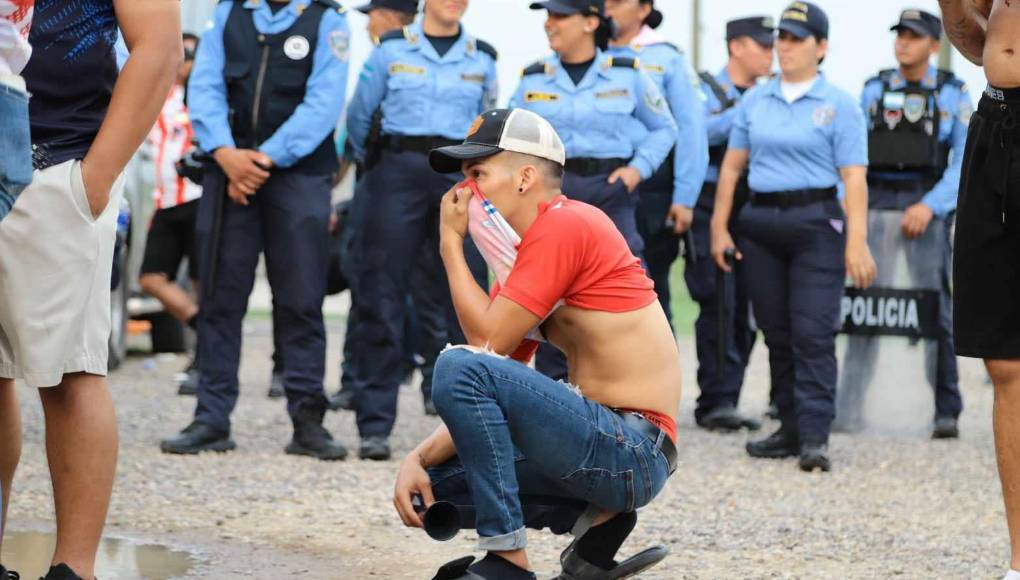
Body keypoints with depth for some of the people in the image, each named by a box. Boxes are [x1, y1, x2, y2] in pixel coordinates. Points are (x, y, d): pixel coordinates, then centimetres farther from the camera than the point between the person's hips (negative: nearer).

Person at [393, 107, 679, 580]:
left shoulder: (566, 224, -12)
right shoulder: (520, 254, 16)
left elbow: (488, 342, -15)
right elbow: (486, 403, 13)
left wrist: (451, 242, -3)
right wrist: (419, 458, -1)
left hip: (635, 451, -10)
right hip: (603, 440, 10)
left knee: (459, 365, -22)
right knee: (431, 475, 13)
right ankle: (597, 517, 8)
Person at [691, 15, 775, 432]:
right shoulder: (705, 90, 1)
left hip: (753, 211, 5)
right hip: (714, 207, -5)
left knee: (743, 310, 5)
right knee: (719, 305, -11)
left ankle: (724, 401, 12)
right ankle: (717, 401, -9)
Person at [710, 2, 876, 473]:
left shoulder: (839, 106, -1)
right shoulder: (755, 100, 11)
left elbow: (854, 177, -7)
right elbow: (732, 165, 14)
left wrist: (857, 242, -15)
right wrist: (719, 227, 7)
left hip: (816, 222, -5)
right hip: (761, 224, 5)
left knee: (813, 332, -10)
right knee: (776, 332, 7)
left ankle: (815, 435, -13)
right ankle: (791, 429, 15)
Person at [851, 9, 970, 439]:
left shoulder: (953, 95, 4)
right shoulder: (873, 91, 12)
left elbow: (964, 162, -3)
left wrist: (929, 206, -16)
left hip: (927, 209, -3)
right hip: (876, 205, 3)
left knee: (933, 309, -7)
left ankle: (945, 411, -4)